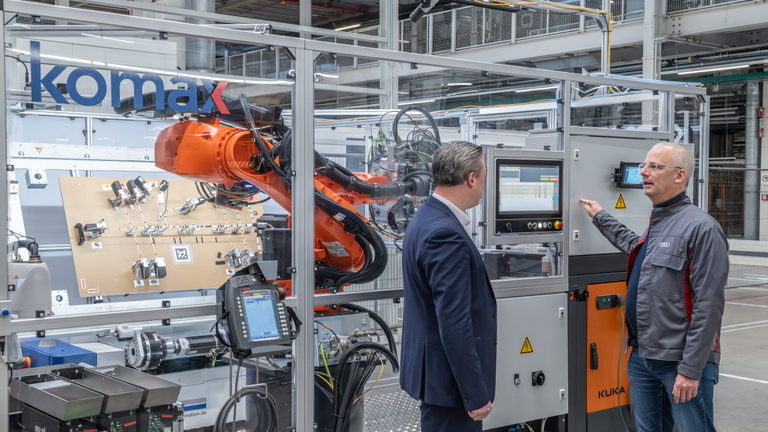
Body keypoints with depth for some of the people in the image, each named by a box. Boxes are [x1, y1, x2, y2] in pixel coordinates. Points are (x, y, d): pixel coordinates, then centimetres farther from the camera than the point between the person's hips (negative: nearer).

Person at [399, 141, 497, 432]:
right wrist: (476, 394, -21)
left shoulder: (426, 219, 10)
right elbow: (454, 324, -25)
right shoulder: (445, 234, -23)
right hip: (449, 377, -10)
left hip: (433, 368, 10)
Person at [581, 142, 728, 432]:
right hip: (642, 356, 9)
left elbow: (708, 306, -18)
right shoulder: (655, 223, 13)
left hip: (680, 363, -8)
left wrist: (691, 370, -21)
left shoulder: (701, 228, -14)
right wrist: (601, 218, 44)